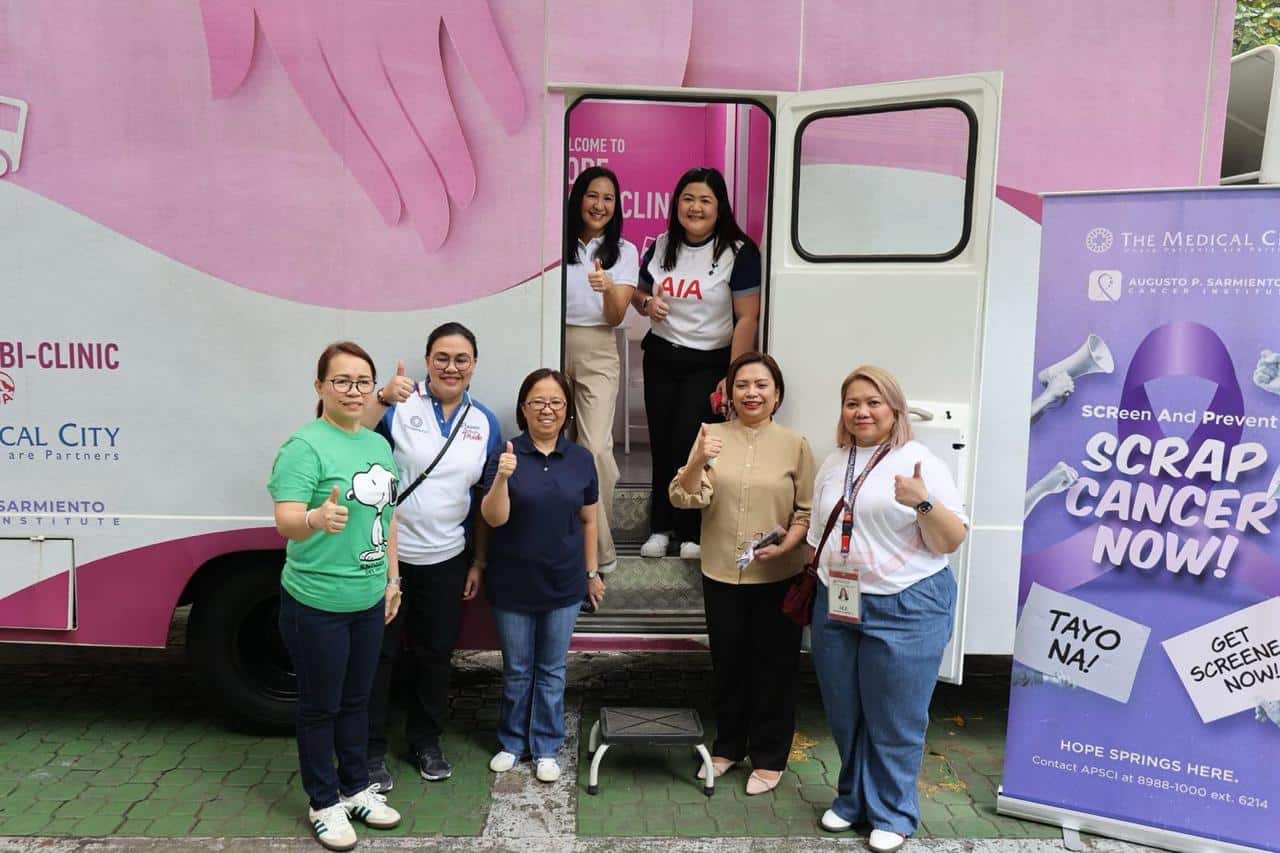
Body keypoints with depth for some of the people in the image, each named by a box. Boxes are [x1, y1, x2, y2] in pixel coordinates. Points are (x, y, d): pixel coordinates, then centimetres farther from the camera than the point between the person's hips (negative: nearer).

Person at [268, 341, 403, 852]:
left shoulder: (379, 445, 6)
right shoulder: (305, 446, -17)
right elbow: (286, 522, -28)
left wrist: (392, 578, 16)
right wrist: (317, 519, -49)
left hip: (369, 601, 7)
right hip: (317, 604, -7)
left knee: (356, 700, 20)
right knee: (320, 706, 10)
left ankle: (356, 788, 37)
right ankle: (324, 804, 27)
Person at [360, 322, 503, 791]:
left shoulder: (485, 423, 2)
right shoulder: (401, 404, -10)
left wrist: (478, 562, 7)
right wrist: (383, 398, -44)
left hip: (446, 559, 4)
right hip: (388, 554, -3)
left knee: (436, 653, 16)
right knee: (378, 653, 7)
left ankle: (425, 741, 35)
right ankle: (371, 750, 24)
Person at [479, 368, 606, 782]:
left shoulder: (580, 459, -2)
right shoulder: (505, 455, -10)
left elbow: (588, 520, 6)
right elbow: (494, 518, -15)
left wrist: (592, 572, 9)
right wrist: (503, 478, -32)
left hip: (563, 583, 2)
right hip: (513, 583, -1)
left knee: (552, 670, 14)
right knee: (516, 670, 15)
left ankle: (546, 748, 29)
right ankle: (511, 742, 34)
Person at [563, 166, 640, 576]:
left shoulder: (623, 251, 2)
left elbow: (616, 317, -6)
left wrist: (608, 288, -25)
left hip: (597, 353, -1)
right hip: (555, 346, 1)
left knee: (595, 447, -11)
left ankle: (598, 548, 2)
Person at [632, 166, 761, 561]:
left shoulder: (738, 252, -10)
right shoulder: (661, 246, 6)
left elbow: (747, 318, -13)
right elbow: (639, 292, 19)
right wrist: (647, 303, -6)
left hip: (709, 363, -5)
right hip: (661, 357, 5)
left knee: (690, 446, -6)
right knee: (662, 443, 8)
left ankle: (693, 532, 12)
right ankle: (661, 526, 21)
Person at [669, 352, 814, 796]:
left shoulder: (794, 444, -4)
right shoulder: (711, 436, -2)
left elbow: (808, 511, -3)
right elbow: (685, 498, -9)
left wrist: (785, 545, -19)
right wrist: (696, 462, -27)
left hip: (777, 576, -2)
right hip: (721, 573, 2)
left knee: (773, 667, 10)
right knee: (727, 664, 17)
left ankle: (769, 758, 27)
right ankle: (728, 745, 37)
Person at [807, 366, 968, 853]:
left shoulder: (921, 463, -8)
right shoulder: (832, 464, 9)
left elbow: (951, 541, -11)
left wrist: (923, 502, -27)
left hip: (906, 610, -5)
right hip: (836, 607, 6)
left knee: (894, 721, 6)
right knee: (845, 715, 15)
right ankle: (852, 799, 34)